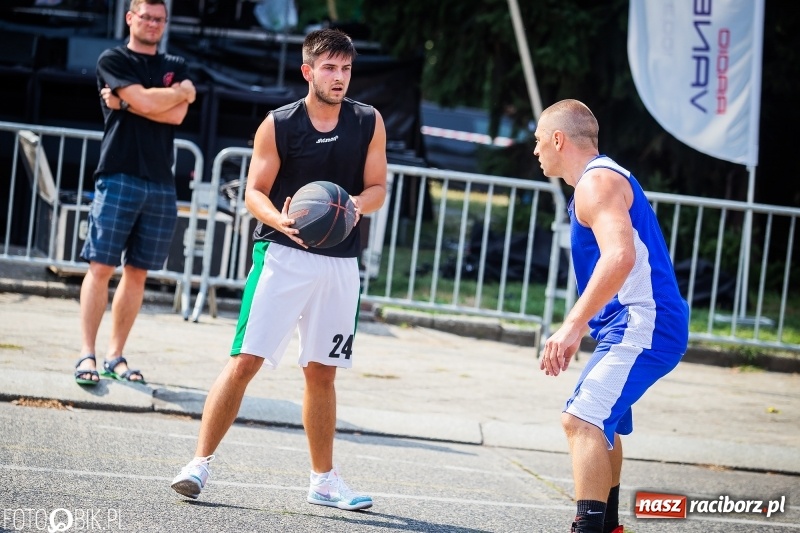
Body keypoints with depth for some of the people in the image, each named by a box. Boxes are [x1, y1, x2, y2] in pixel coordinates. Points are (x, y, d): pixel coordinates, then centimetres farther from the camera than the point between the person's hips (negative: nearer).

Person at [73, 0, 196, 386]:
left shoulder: (176, 67, 16)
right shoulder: (113, 60, 3)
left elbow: (177, 115, -2)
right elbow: (145, 101, -13)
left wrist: (124, 102, -6)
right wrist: (182, 92, 2)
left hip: (161, 184, 4)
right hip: (119, 177, -4)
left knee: (137, 272, 5)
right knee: (101, 266, -9)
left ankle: (116, 355, 10)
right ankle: (87, 354, -7)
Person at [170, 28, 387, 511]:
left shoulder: (369, 123, 3)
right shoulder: (278, 125, -4)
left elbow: (378, 188, 6)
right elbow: (254, 192, -2)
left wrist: (356, 205, -17)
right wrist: (281, 220, -22)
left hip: (340, 263, 3)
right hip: (282, 254, -3)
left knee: (321, 373, 11)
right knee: (245, 359, -10)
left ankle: (325, 481, 21)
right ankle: (200, 462, -5)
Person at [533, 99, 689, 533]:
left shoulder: (597, 182, -14)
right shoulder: (604, 178, 19)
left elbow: (620, 257, -30)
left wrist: (572, 325, -31)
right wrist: (578, 329, 30)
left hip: (643, 326, -12)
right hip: (635, 325, 12)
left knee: (582, 420, -24)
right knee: (601, 422, 28)